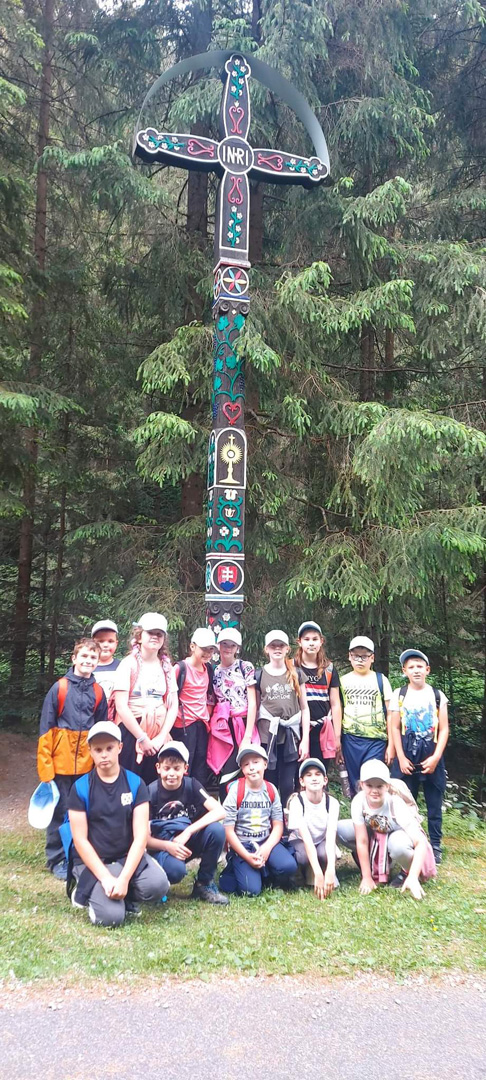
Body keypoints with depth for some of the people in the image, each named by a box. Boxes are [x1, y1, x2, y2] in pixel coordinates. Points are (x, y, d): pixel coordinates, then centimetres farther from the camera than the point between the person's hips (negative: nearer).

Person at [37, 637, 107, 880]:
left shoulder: (98, 692, 4)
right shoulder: (59, 688, -6)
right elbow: (46, 727, -5)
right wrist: (45, 760, -10)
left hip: (87, 761, 3)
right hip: (61, 758, -3)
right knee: (59, 810, 4)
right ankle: (56, 859, 18)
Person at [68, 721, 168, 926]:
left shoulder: (135, 784, -3)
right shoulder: (80, 788, -6)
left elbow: (140, 836, -9)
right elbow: (80, 840, -8)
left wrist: (123, 879, -22)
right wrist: (106, 878, -20)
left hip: (128, 856, 2)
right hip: (92, 861, -1)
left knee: (158, 886, -28)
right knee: (111, 916, -26)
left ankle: (127, 896, 5)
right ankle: (87, 892, 8)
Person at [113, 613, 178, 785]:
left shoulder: (167, 667, 10)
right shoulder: (129, 664, -4)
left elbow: (173, 706, 6)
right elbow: (121, 707, -10)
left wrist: (161, 737, -6)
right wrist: (143, 738, -11)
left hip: (159, 735, 4)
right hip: (131, 733, -4)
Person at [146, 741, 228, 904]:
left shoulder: (191, 784, -8)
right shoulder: (151, 792, -12)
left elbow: (219, 811, -20)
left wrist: (187, 832, -27)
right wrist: (168, 846, -30)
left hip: (188, 842, 3)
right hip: (163, 846, -3)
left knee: (216, 829, -26)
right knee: (175, 870, -37)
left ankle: (204, 883, -5)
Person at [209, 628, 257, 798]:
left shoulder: (246, 667, 2)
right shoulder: (213, 672, 12)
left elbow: (252, 703, -3)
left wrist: (248, 736, -10)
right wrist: (211, 728, -1)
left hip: (243, 726, -3)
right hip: (222, 729, 3)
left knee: (229, 776, -8)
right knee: (225, 778, 0)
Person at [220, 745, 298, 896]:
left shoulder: (271, 790, 1)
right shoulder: (236, 790, -10)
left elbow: (278, 826, 2)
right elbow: (228, 830, -11)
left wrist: (266, 849, -15)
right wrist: (248, 857, -17)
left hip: (266, 842, 4)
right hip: (241, 846, -3)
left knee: (288, 866, -24)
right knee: (251, 890, -21)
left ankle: (264, 874, 6)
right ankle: (232, 872, 10)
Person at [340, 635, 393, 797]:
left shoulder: (381, 680, 5)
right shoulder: (343, 681, 8)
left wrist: (391, 745, 0)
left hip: (376, 740, -2)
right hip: (350, 741, 2)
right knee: (355, 786, 7)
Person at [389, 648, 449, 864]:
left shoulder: (438, 696, 3)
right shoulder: (398, 695, 3)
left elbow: (444, 729, 1)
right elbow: (395, 728, 1)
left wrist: (436, 757, -8)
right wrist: (401, 758, -6)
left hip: (432, 757, 0)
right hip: (406, 757, 0)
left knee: (434, 804, 5)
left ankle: (436, 848, 15)